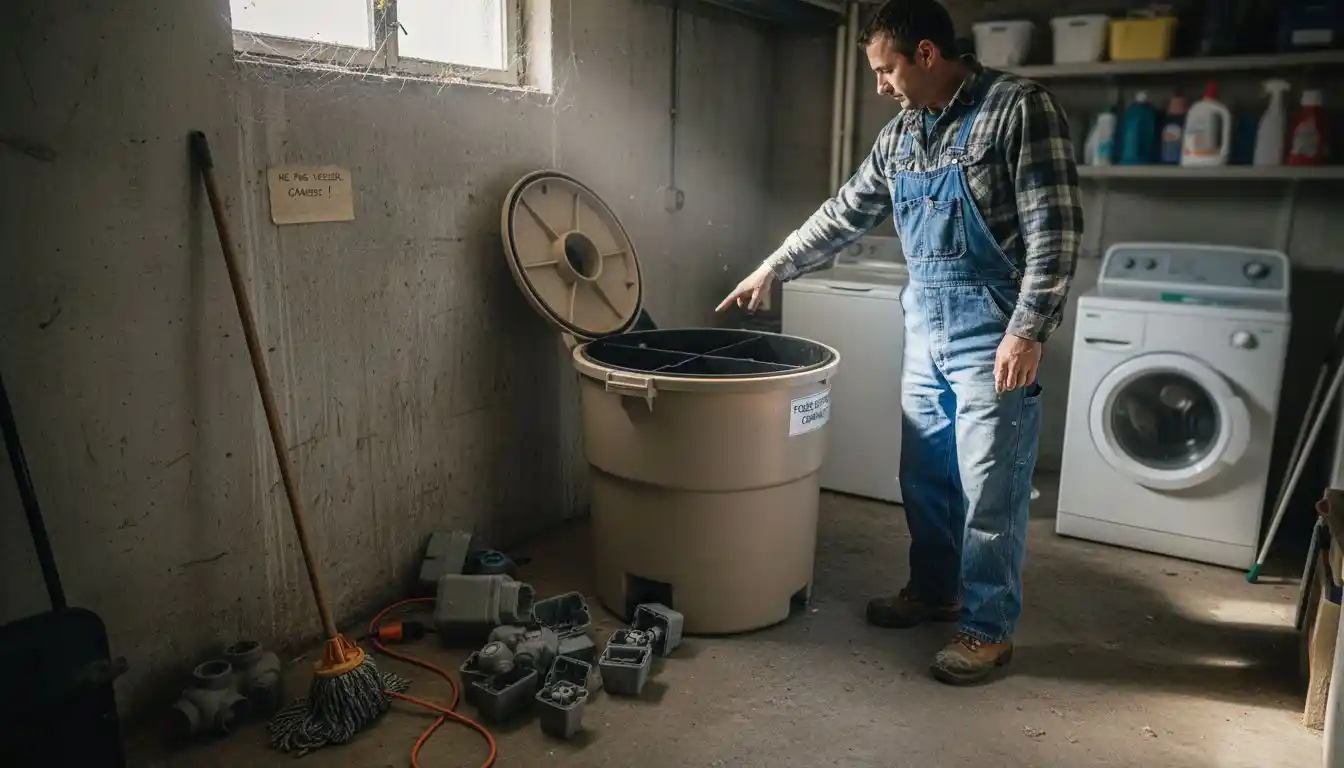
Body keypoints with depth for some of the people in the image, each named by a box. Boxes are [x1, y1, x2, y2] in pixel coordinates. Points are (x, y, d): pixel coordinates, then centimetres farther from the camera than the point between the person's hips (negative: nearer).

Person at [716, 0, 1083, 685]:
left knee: (990, 489, 0)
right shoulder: (900, 134, 11)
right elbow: (845, 214, 21)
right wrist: (772, 268, 22)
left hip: (992, 332, -7)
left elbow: (1055, 230, -15)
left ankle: (988, 628, 14)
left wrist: (1027, 332, -20)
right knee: (923, 475, 15)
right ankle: (934, 589, 34)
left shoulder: (1018, 108, -10)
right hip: (925, 327, 7)